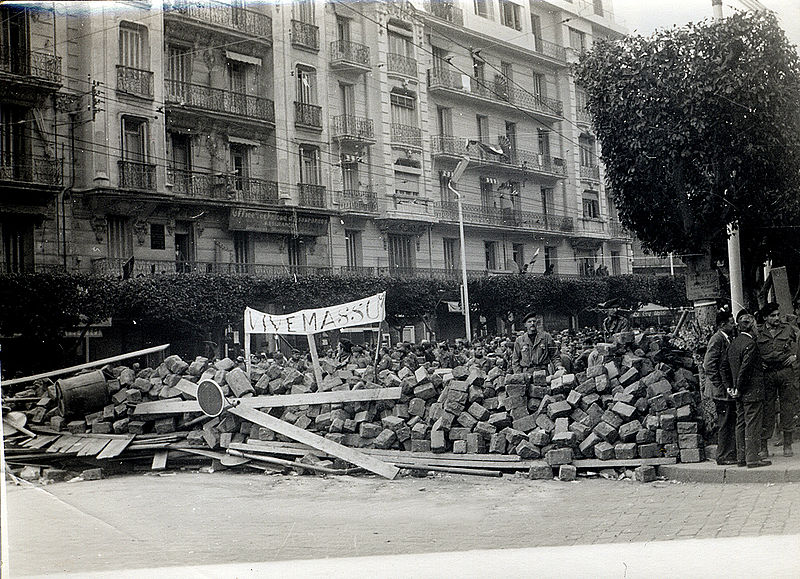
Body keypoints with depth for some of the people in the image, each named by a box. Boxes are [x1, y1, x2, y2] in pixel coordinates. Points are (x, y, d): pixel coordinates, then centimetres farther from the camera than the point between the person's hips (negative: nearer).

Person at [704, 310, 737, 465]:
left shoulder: (729, 339, 15)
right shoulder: (717, 339, -13)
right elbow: (709, 365, -18)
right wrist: (721, 386, -17)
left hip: (730, 390, 9)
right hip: (722, 391, -9)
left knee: (732, 422, 9)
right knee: (724, 424, -4)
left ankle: (732, 454, 15)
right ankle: (723, 457, 2)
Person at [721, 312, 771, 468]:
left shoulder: (733, 343, 10)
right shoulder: (750, 344, -17)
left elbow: (724, 366, 13)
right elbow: (745, 368, -22)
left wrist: (729, 386, 14)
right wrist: (738, 389, -13)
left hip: (740, 394, 9)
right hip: (752, 392, -8)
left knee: (741, 424, 12)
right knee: (753, 425, -4)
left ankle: (741, 458, 17)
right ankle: (753, 458, -2)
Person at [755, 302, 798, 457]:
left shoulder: (788, 329, 10)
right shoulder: (758, 334, 6)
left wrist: (795, 356, 4)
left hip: (786, 372, 1)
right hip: (766, 374, -1)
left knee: (787, 407, 2)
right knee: (767, 408, -1)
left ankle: (787, 445, 9)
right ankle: (763, 446, 3)